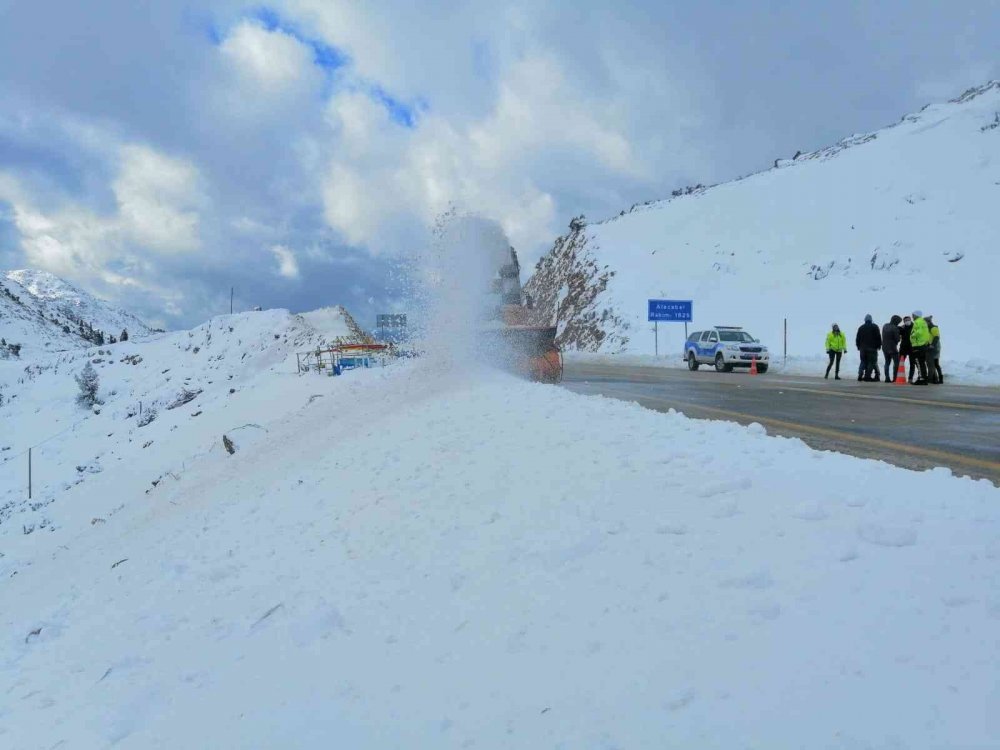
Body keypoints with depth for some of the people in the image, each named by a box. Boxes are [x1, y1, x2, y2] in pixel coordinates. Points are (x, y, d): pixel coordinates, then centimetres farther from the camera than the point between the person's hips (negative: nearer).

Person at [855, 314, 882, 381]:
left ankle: (860, 375, 0)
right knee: (871, 362, -2)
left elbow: (857, 338, 11)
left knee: (863, 362, 11)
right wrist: (879, 345, 5)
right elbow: (878, 337, -4)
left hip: (862, 348, 4)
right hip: (872, 348, -4)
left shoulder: (861, 328, 10)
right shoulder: (875, 327, -1)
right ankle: (867, 376, -10)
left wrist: (858, 346, 18)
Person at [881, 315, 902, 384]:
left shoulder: (885, 326, 5)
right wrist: (900, 337, 7)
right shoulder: (895, 328, -17)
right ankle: (895, 378, -4)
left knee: (887, 362, 14)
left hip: (885, 347, 7)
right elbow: (897, 339, -14)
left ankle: (887, 378, 8)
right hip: (892, 347, -7)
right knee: (896, 362, 3)